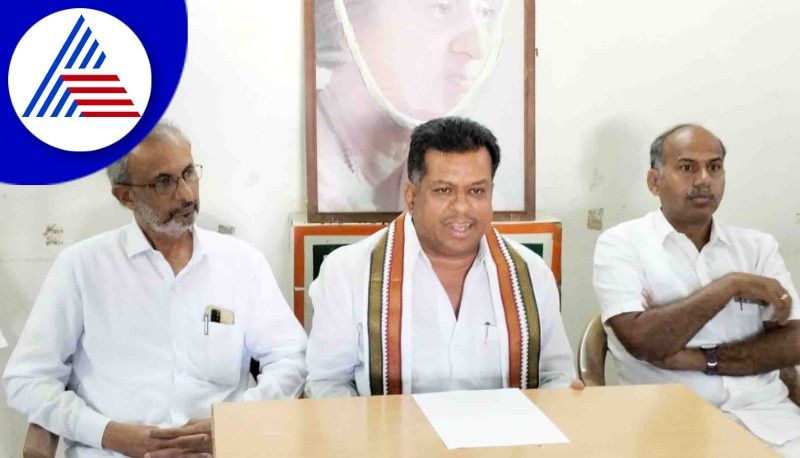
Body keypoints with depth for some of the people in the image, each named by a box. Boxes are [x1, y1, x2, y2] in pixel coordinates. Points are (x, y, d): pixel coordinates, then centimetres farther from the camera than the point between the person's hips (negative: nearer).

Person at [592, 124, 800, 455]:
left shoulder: (758, 246, 12)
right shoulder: (621, 243, 1)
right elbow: (641, 341, -12)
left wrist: (700, 359, -10)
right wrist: (731, 285, -9)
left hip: (762, 410, 3)